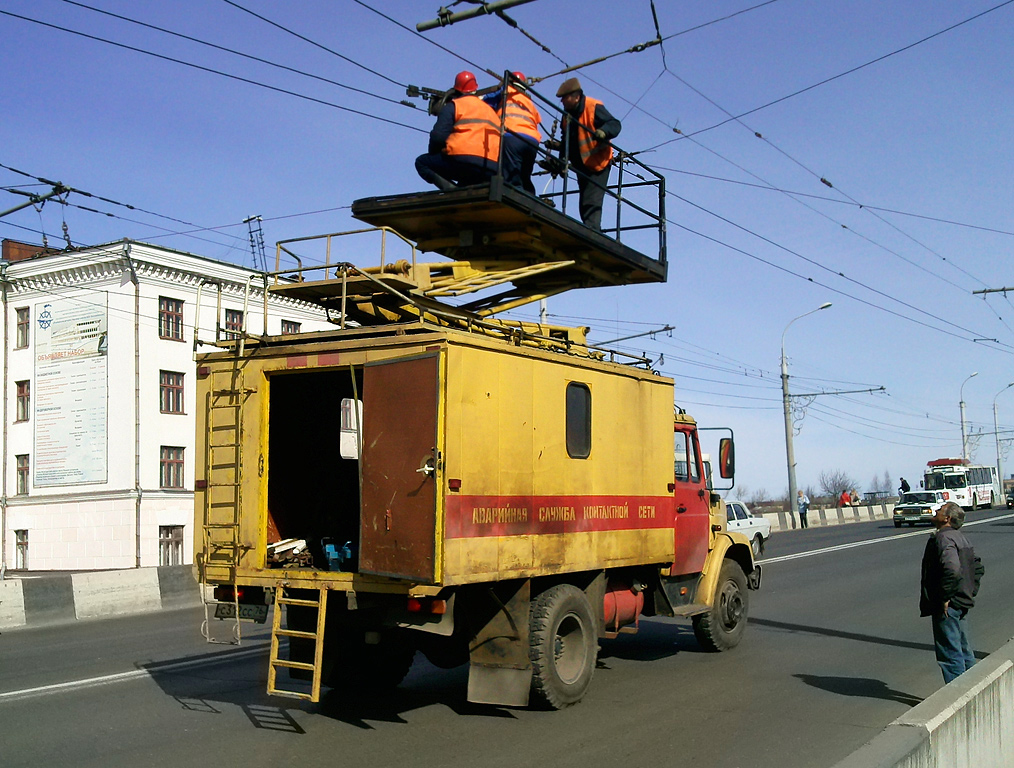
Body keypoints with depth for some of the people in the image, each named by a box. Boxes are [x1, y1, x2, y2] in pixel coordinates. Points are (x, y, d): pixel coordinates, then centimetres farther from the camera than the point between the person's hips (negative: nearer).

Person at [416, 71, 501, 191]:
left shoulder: (453, 105, 10)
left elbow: (438, 136, -2)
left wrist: (433, 153, 18)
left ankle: (449, 187, -16)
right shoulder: (490, 110, 29)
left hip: (464, 159, -6)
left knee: (422, 162, 11)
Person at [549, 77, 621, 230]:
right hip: (582, 166, 9)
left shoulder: (593, 107, -14)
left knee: (591, 202, -19)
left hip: (598, 164, -9)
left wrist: (603, 132, -37)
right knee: (584, 206, 10)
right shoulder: (568, 114, 10)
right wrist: (557, 145, 4)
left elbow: (615, 125, -18)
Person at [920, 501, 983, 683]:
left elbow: (952, 569, -32)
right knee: (963, 650, 17)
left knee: (949, 653, -5)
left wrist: (945, 598, -25)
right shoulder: (960, 538, 14)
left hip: (947, 607, -10)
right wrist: (970, 592, 19)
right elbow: (978, 567, 22)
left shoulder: (943, 538, -18)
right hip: (962, 604, 10)